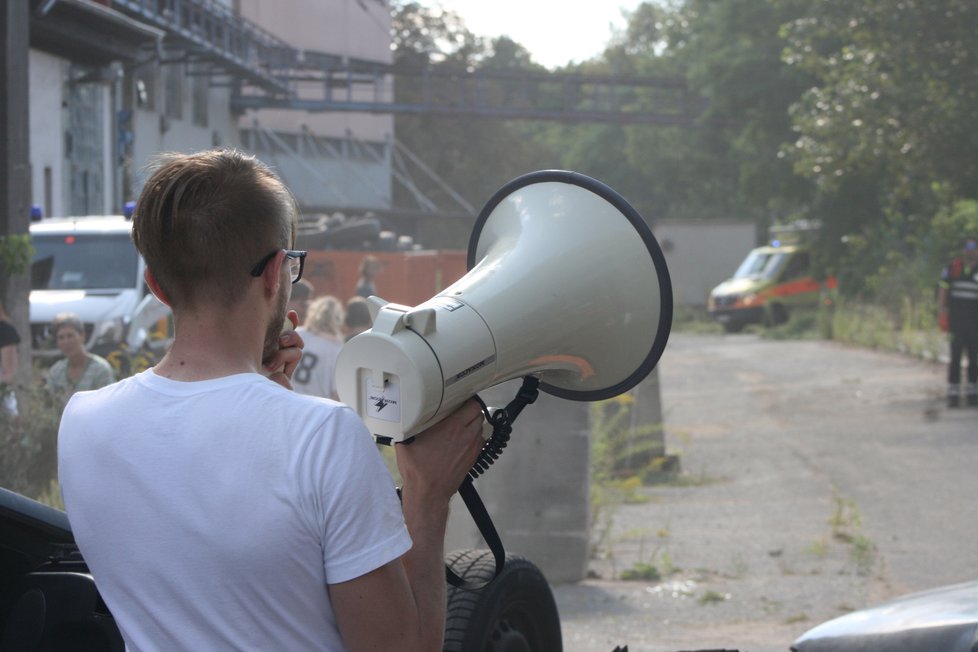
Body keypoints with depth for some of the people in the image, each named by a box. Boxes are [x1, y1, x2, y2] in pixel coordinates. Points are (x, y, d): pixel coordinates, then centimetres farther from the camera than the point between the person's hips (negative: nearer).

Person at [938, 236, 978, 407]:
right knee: (955, 357, -4)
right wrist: (941, 312, 0)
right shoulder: (952, 267, 3)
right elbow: (943, 289, 6)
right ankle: (953, 394, -3)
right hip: (956, 320, -1)